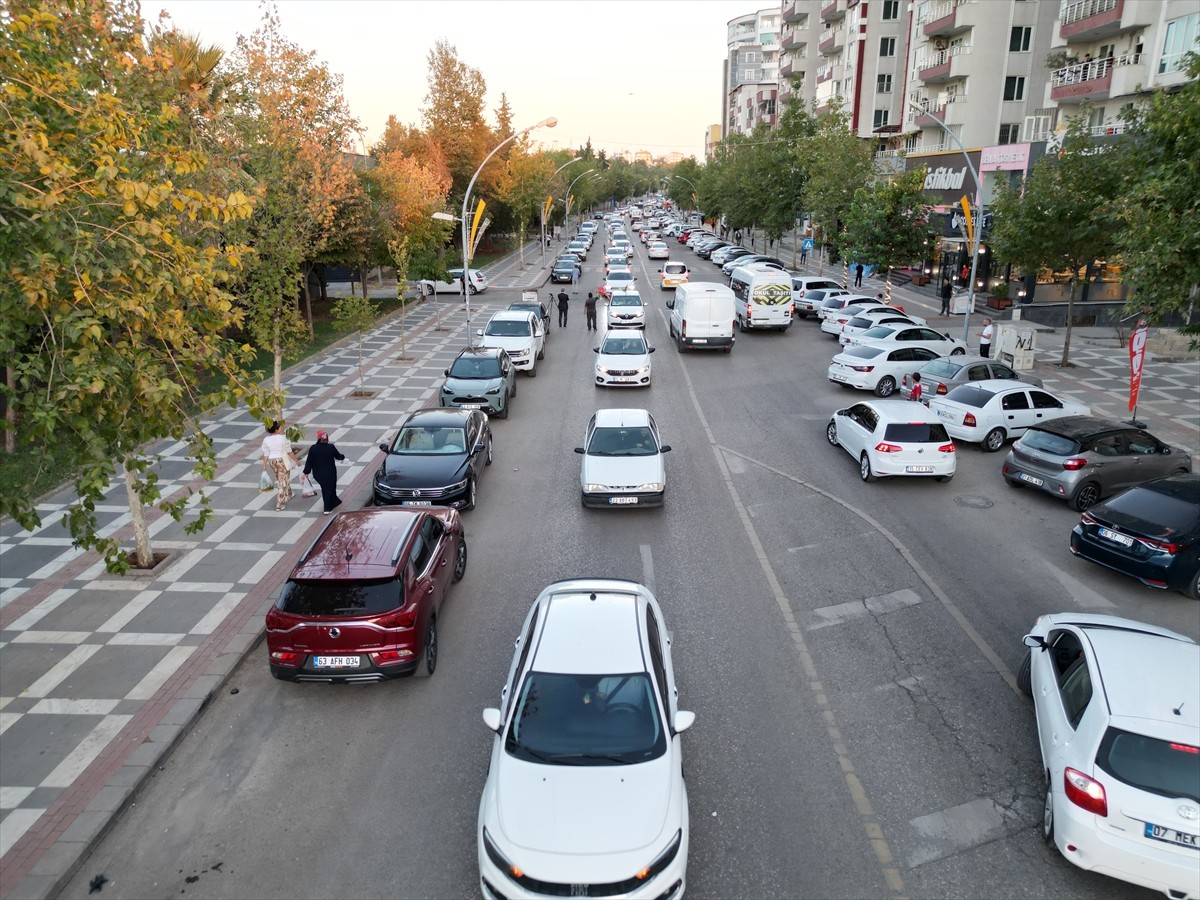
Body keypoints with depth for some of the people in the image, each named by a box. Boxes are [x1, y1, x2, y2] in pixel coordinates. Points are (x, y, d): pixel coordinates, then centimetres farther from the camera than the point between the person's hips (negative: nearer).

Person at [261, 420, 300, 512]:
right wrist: (296, 461, 0)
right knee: (282, 483, 3)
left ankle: (288, 495, 48)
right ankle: (278, 505, 0)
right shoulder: (282, 438, -18)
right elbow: (289, 452, -12)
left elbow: (265, 455, -2)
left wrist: (264, 467, 4)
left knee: (281, 479, 27)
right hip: (282, 461, -6)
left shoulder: (266, 440, -4)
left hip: (272, 462, 6)